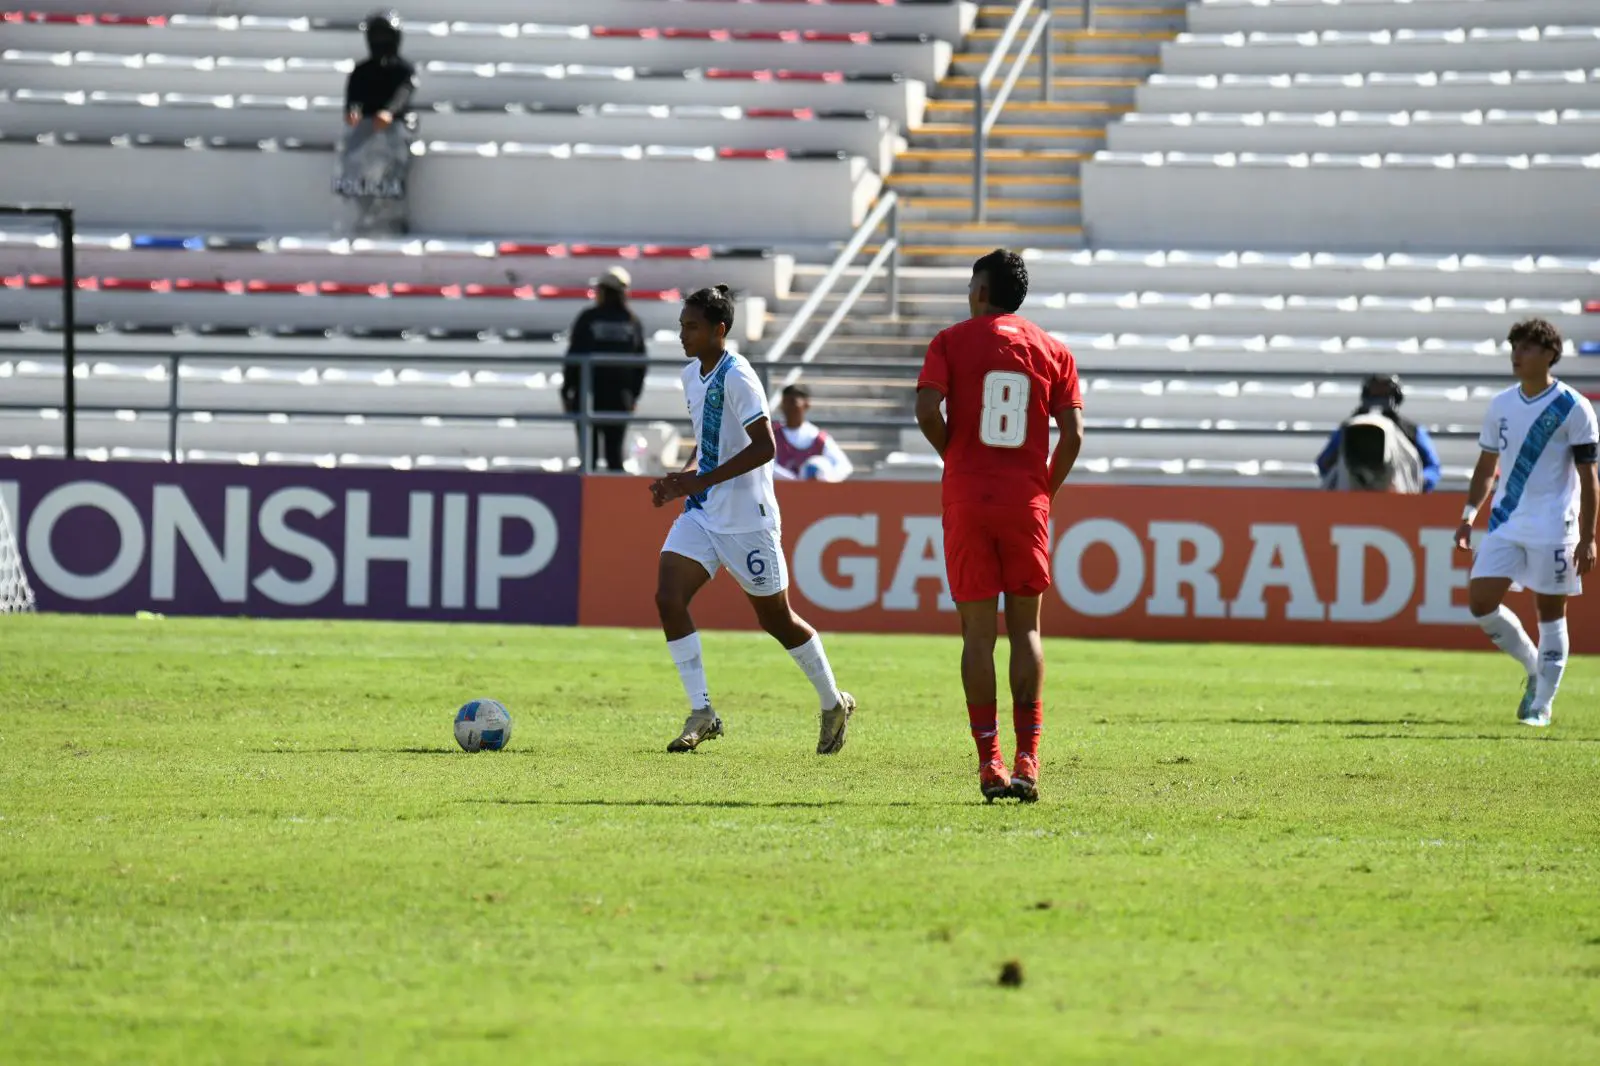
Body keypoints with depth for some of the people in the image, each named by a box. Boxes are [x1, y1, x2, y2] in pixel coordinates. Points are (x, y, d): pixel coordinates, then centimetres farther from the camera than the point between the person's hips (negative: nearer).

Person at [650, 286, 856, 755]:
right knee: (668, 597, -10)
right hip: (702, 512, 8)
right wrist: (682, 480, 6)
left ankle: (834, 704, 26)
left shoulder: (737, 377, -18)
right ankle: (702, 713, -5)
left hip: (746, 518, -8)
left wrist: (702, 480, -26)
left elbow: (764, 447, -23)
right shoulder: (692, 375, 9)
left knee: (776, 618, 5)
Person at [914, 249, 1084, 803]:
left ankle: (990, 764, -2)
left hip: (967, 500, -1)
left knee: (977, 633, 2)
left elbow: (928, 410, -12)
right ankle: (1027, 760, -2)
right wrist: (1046, 489, 12)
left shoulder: (952, 342, 1)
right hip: (1027, 500, 1)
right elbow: (1073, 435, 0)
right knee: (1025, 628, 7)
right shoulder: (1053, 351, 7)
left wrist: (955, 457, 5)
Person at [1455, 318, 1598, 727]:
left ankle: (1542, 704, 10)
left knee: (1550, 612, 0)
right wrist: (1468, 515, 6)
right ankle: (1535, 671, 17)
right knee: (1481, 601, -5)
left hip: (1552, 527, -5)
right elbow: (1487, 466, 17)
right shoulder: (1501, 405, 9)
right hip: (1505, 521, 5)